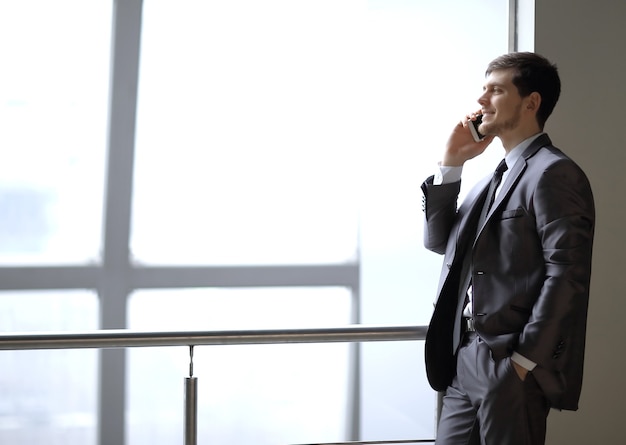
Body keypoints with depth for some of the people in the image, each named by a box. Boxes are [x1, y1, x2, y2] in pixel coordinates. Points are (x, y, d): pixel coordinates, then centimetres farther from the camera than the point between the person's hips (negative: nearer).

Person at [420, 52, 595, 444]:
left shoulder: (554, 173, -11)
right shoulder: (498, 176, 18)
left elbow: (566, 274, -18)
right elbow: (439, 240, 16)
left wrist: (527, 361, -18)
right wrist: (451, 164, 7)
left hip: (511, 366, -8)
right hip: (465, 361, 8)